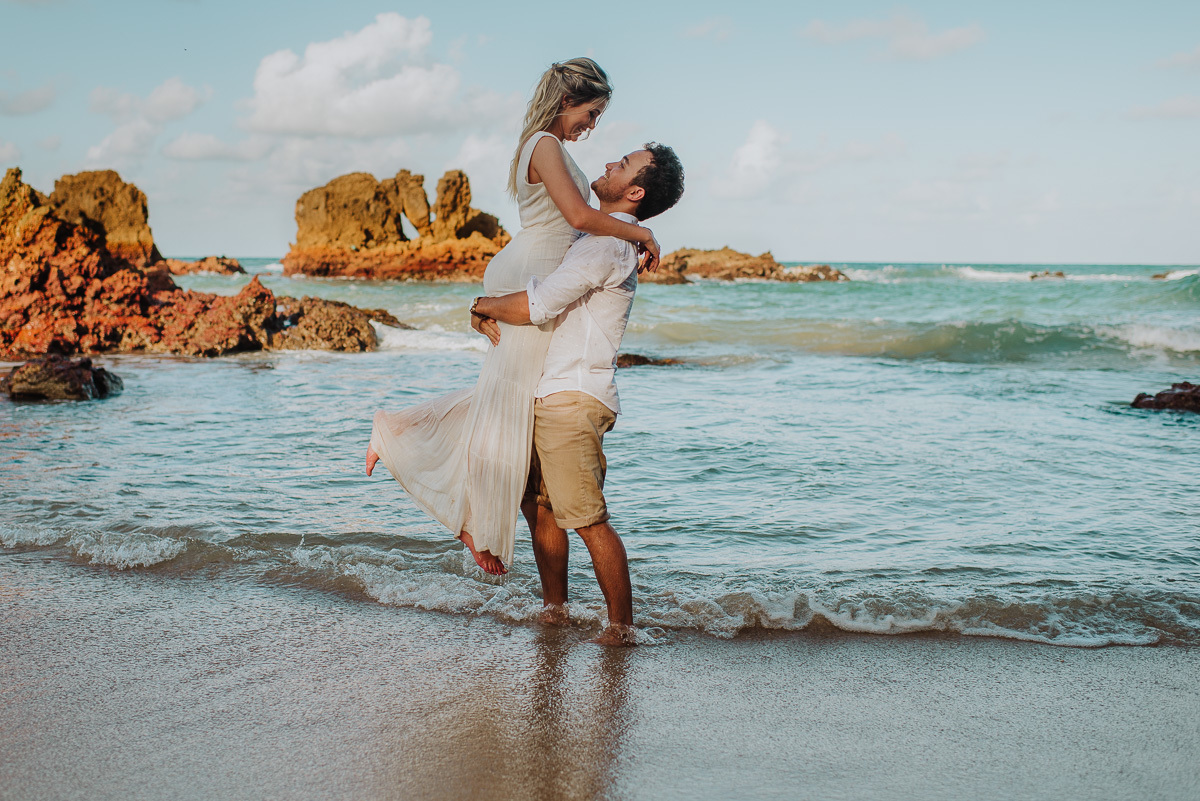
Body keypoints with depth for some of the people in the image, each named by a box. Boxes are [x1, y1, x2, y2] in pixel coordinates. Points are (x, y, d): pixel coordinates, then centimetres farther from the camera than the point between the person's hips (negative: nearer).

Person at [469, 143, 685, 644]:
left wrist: (483, 305, -2)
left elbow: (538, 306, -21)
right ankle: (554, 607, 29)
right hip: (546, 396, 10)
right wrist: (489, 313, 6)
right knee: (539, 506, 16)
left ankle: (622, 626, 1)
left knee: (588, 520, -8)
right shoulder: (592, 237, 20)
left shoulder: (608, 243, -14)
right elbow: (530, 285, 26)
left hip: (572, 400, -10)